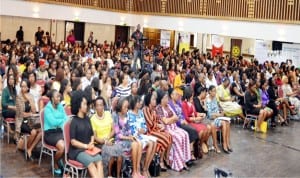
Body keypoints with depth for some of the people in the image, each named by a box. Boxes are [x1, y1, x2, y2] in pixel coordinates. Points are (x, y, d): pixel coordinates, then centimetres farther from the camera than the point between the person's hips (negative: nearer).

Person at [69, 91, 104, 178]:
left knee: (99, 160, -25)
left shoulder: (87, 119, 12)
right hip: (77, 150, -5)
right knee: (90, 162, -31)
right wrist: (86, 146, -16)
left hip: (89, 148, 5)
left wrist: (91, 143, -2)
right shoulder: (74, 121, -5)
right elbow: (73, 141, -9)